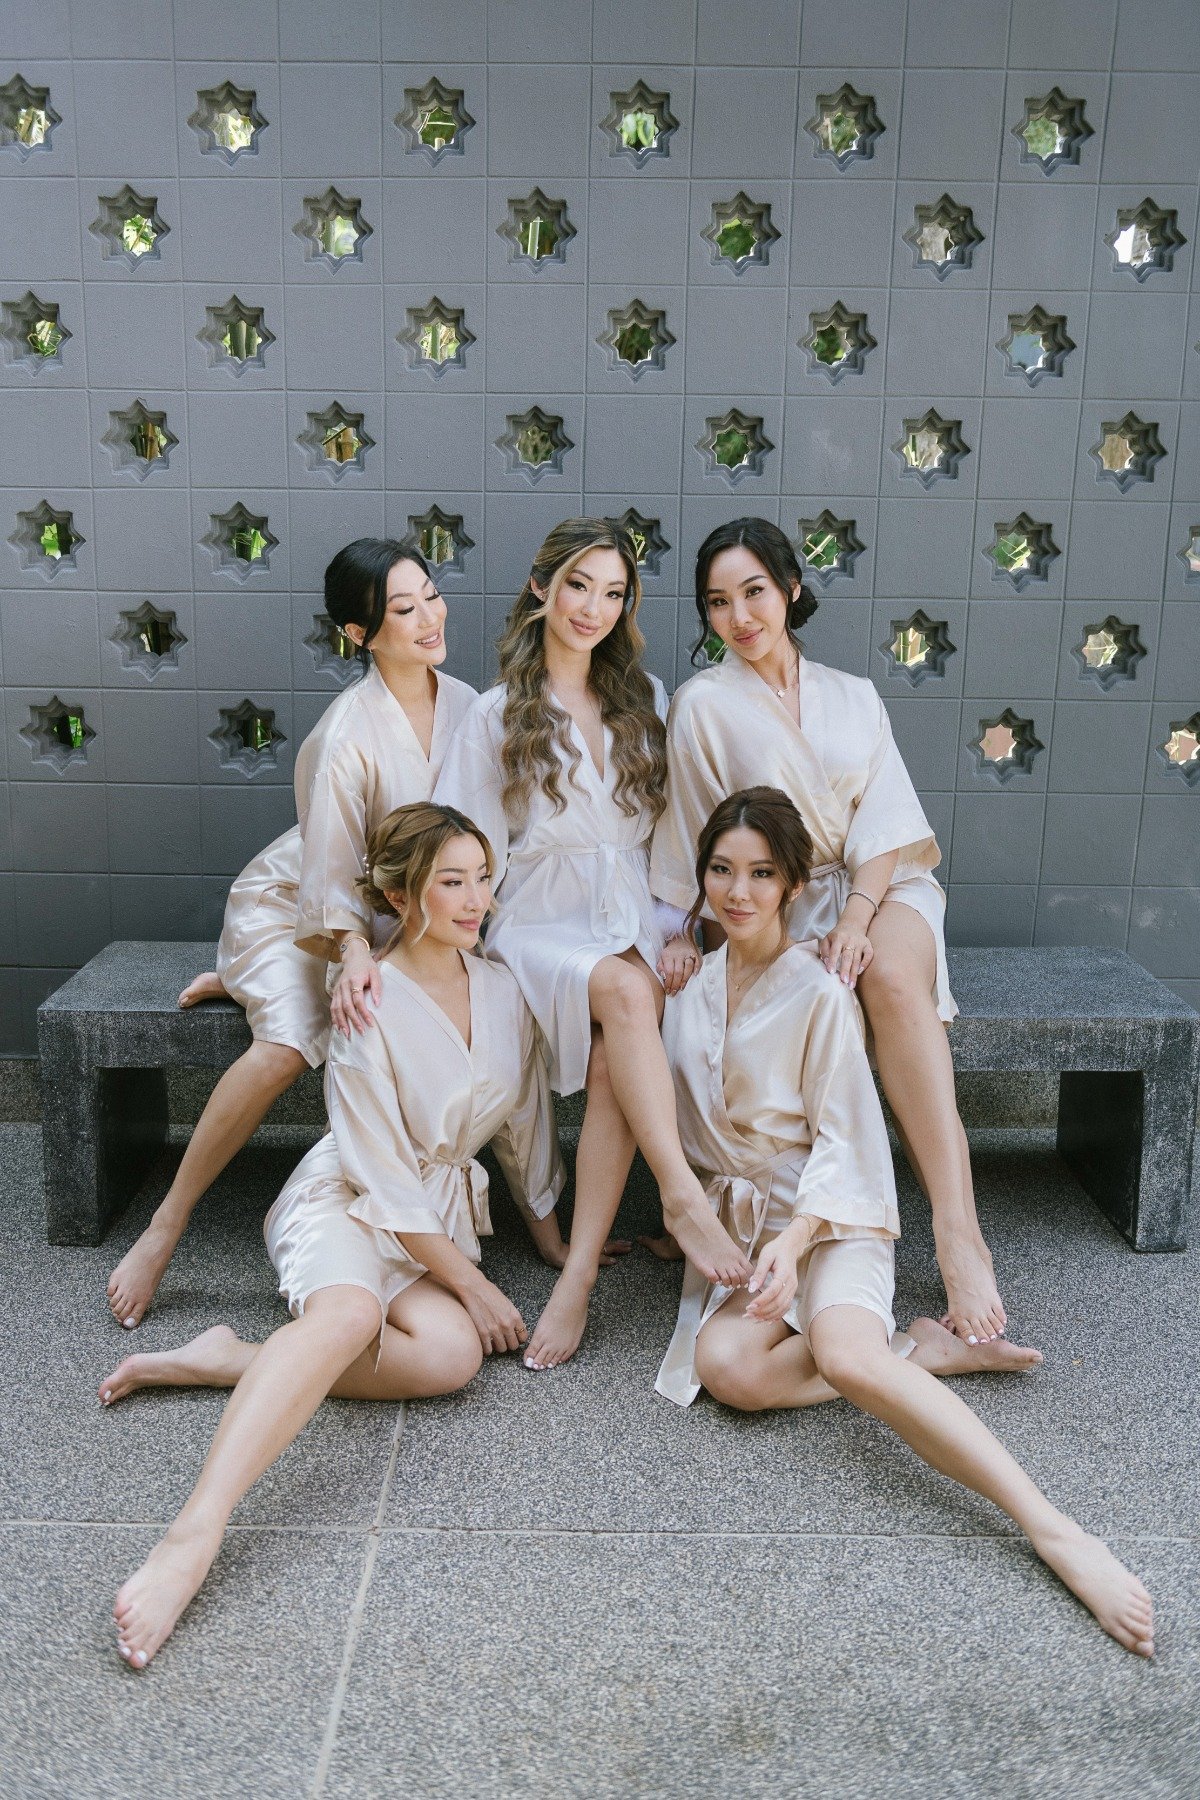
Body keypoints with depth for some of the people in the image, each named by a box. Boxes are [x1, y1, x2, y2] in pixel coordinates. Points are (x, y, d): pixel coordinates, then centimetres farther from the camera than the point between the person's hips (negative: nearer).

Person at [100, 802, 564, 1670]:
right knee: (351, 1313, -39)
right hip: (349, 1205, -5)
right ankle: (193, 1537, -48)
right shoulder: (369, 1008, -16)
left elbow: (525, 1122, 15)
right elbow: (387, 1186, -15)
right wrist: (474, 1286, -13)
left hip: (444, 1214, 6)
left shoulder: (502, 987, 2)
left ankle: (228, 1361, -20)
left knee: (452, 1354, -27)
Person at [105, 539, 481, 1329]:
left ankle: (243, 983, 7)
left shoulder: (465, 704, -6)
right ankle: (166, 1225, -13)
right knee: (289, 1045, -29)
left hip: (393, 913, 6)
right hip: (292, 904, -6)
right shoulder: (350, 732, -23)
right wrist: (354, 953, -40)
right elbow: (329, 867, -24)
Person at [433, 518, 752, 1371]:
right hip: (542, 925, -2)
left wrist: (682, 930, -2)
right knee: (623, 989, -36)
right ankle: (685, 1199, -34)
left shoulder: (646, 702, 14)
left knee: (624, 1027, -30)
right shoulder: (498, 714, 6)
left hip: (637, 922, 2)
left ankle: (579, 1274, -28)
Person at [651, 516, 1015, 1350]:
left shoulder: (854, 697, 14)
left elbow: (885, 818, 3)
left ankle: (959, 1233, -36)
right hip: (780, 907, -1)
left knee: (894, 976, -33)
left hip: (882, 888, 2)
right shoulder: (704, 703, 6)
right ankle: (962, 1238, -26)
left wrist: (857, 915, -14)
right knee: (892, 989, -31)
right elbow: (705, 845, 3)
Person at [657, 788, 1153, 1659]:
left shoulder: (820, 991, -10)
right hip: (735, 1216, 5)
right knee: (724, 1366, -26)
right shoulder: (692, 986, 7)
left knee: (843, 1353, -35)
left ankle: (1057, 1531, -37)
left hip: (829, 1213, -5)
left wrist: (794, 1242, -21)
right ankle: (921, 1353, -11)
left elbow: (840, 1137, -10)